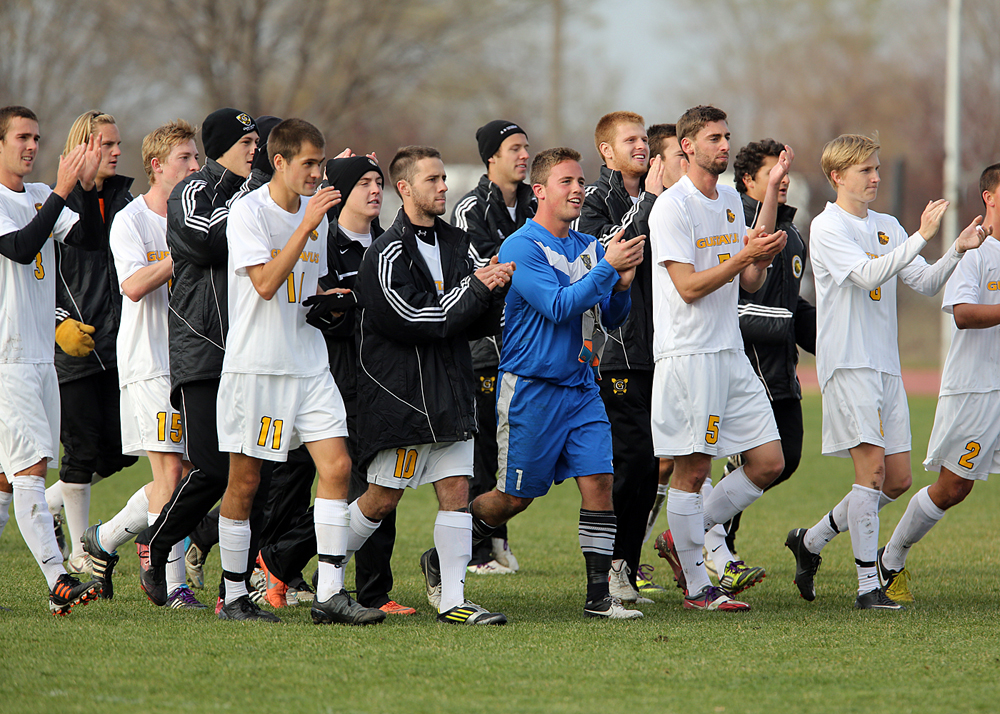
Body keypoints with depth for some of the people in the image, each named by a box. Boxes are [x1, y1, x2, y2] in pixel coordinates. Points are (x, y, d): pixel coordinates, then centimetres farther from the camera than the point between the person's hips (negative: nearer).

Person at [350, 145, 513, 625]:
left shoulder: (454, 243, 14)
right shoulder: (388, 253, -12)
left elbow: (475, 325, 15)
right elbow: (417, 321, -19)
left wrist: (492, 290, -6)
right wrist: (475, 287, -14)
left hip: (449, 392, 7)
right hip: (399, 393, -7)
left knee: (456, 489, -1)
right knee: (383, 497, 1)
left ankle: (452, 599, 0)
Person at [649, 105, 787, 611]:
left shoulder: (730, 200, 15)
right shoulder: (672, 207, -10)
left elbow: (750, 283, 17)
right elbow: (689, 286, -16)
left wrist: (763, 258, -4)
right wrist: (743, 256, -21)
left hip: (730, 352, 8)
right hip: (687, 354, -8)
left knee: (768, 463, 5)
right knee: (693, 471, -3)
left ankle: (685, 536, 18)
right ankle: (696, 585, 5)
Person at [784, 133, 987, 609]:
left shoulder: (886, 227, 15)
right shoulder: (827, 228, -7)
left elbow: (924, 284, 13)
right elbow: (870, 274, -21)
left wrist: (956, 252, -4)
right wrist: (921, 237, -25)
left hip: (885, 365, 8)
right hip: (847, 363, -8)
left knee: (897, 480, 7)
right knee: (872, 466, -15)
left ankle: (811, 541, 22)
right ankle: (868, 585, -12)